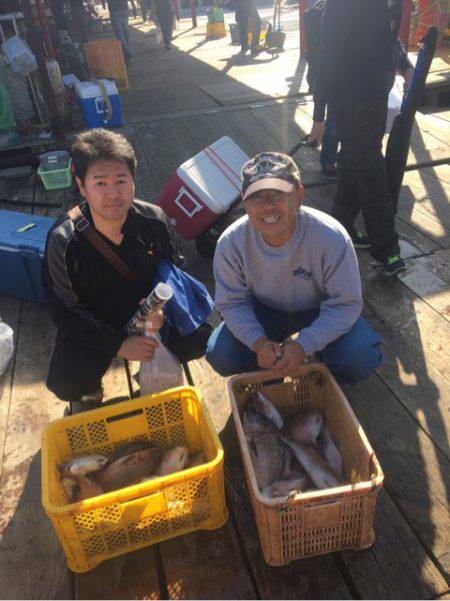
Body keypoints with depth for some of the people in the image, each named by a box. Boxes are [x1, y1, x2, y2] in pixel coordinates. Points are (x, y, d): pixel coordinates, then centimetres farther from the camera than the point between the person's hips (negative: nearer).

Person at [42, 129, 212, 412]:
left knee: (197, 340, -18)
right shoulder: (63, 240, -22)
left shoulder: (154, 221, -16)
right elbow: (67, 312, -16)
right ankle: (90, 391, 18)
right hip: (93, 325, -2)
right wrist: (119, 345, -24)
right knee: (65, 384, -23)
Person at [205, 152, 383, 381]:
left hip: (319, 310, -1)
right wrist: (258, 342, -29)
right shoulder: (231, 243, -24)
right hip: (263, 310, 2)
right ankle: (272, 370, 14)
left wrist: (303, 346, -33)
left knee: (361, 359, -25)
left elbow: (345, 304, -23)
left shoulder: (332, 237, -31)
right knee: (220, 356, -18)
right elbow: (231, 302, -12)